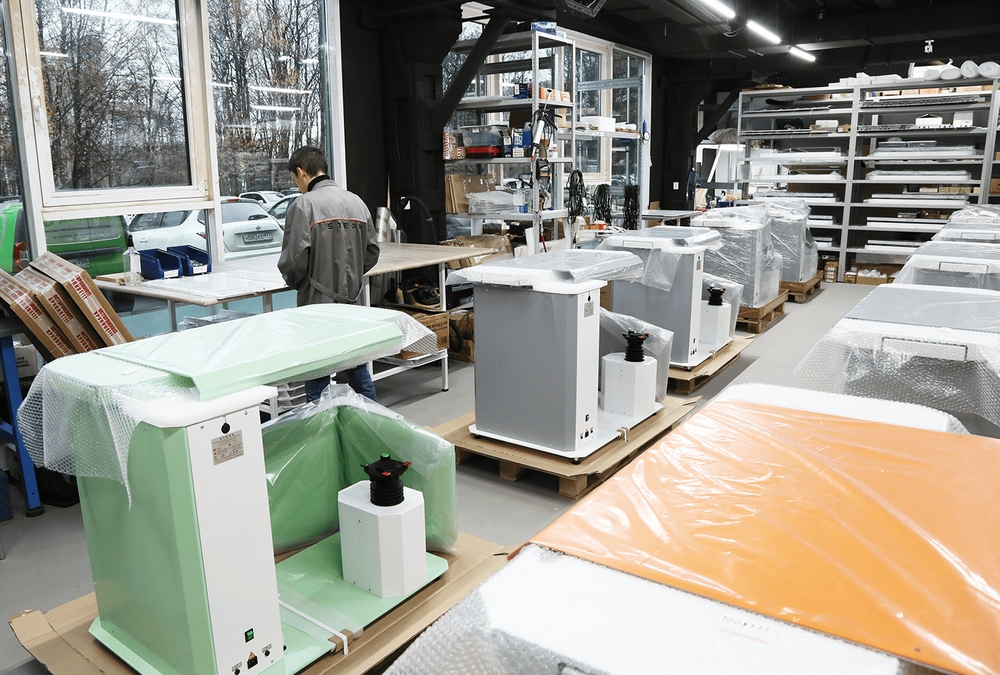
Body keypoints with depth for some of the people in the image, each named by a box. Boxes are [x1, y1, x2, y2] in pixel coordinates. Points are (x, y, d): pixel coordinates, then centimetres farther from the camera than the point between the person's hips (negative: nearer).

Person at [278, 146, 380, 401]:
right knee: (358, 368, 17)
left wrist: (295, 282, 4)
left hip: (317, 303, -6)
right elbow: (372, 251, 12)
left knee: (317, 377, 4)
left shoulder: (304, 204, -12)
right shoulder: (357, 201, 7)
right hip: (352, 299, 6)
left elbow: (294, 258, -16)